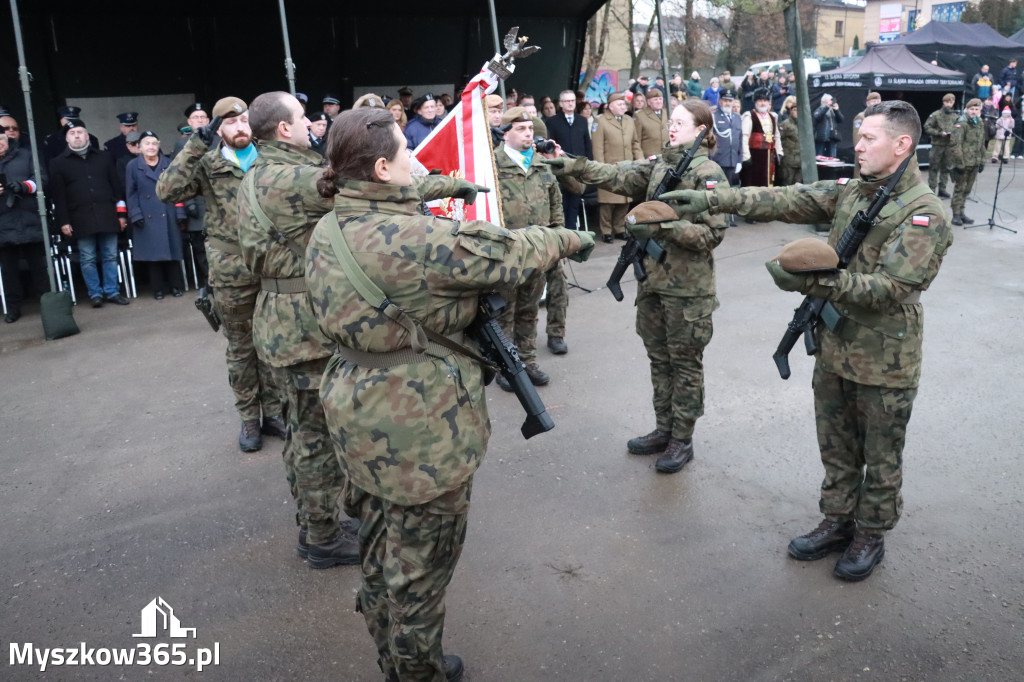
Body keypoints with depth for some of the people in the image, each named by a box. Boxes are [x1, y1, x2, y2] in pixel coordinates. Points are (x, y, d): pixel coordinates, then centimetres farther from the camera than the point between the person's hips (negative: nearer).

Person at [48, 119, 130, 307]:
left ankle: (112, 291, 12)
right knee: (88, 259, 2)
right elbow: (57, 195, 2)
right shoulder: (58, 163, 7)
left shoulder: (103, 157, 13)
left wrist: (121, 213, 5)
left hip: (107, 216, 1)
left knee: (110, 256, 4)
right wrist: (63, 221, -5)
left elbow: (116, 186, 11)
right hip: (81, 219, -1)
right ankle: (95, 293, 10)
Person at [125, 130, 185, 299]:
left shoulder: (169, 164, 8)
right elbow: (130, 193, 4)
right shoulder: (133, 166, 4)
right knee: (153, 253, 2)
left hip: (168, 217, 1)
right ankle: (158, 289, 11)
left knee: (172, 251, 3)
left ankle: (175, 285, 13)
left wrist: (180, 213, 0)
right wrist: (136, 215, -5)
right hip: (147, 219, -1)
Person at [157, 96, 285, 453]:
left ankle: (273, 411, 26)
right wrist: (195, 146, -17)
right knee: (240, 348, 10)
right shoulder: (207, 165, 0)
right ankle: (248, 418, 24)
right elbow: (166, 191, -13)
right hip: (231, 273, -1)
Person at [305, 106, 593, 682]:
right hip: (421, 427, -8)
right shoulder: (415, 239, -26)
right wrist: (570, 239, 3)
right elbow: (509, 254, -14)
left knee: (381, 538, 25)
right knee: (422, 558, 13)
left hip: (360, 415, 9)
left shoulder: (327, 231, 0)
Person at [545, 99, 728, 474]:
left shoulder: (708, 173, -11)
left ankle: (682, 440, 17)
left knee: (685, 363, 5)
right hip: (653, 278, 7)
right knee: (659, 358, 15)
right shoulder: (659, 165, 9)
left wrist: (662, 226, -24)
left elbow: (713, 232, -16)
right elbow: (619, 177, 3)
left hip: (688, 288, -7)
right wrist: (573, 166, -7)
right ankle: (664, 429, 28)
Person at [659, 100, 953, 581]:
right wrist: (713, 199, -13)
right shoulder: (849, 192, 4)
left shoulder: (924, 213, -17)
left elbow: (889, 287, -25)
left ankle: (871, 535, 31)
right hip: (835, 346, 6)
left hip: (885, 361, -6)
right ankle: (838, 522, 36)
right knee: (836, 447, 19)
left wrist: (812, 281, -32)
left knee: (880, 458, 12)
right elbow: (785, 201, -4)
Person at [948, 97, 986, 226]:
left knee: (967, 189, 13)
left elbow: (982, 144, 22)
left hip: (974, 163, 7)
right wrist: (959, 163, -20)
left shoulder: (980, 125, 14)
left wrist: (982, 161, 17)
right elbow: (955, 144, -18)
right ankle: (956, 214, 5)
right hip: (962, 163, -7)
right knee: (960, 188, -2)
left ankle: (961, 212, 22)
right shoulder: (961, 124, -11)